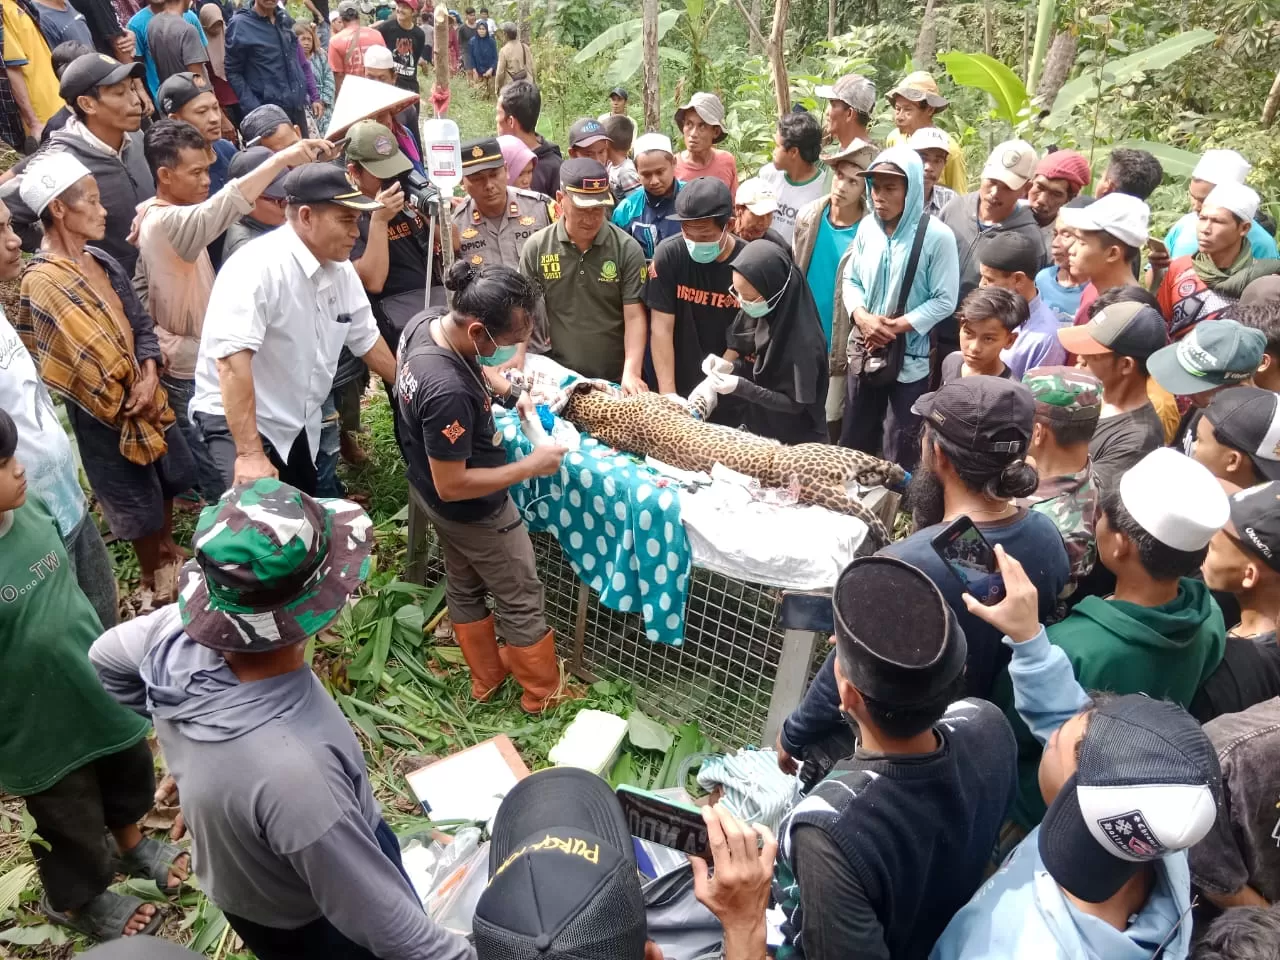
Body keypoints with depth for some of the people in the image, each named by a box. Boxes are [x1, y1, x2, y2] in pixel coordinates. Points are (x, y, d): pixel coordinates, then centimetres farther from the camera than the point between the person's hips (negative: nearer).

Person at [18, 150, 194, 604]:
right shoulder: (42, 281, -22)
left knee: (171, 477, 23)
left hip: (144, 392, 7)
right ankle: (155, 579, 34)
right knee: (138, 503, 10)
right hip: (104, 412, -7)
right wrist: (127, 395, -8)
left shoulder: (100, 259, 2)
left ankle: (169, 554, 47)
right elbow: (90, 354, -22)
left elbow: (140, 322, 5)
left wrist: (149, 376, -11)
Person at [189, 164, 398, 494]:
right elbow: (233, 359, -31)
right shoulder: (258, 267, -24)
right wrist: (250, 454, -35)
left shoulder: (341, 269, 1)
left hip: (300, 427, 8)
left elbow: (366, 339, 14)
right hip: (236, 422, -8)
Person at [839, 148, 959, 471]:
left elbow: (945, 300, -13)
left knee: (900, 453, 6)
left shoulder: (937, 236, -14)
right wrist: (862, 317, -12)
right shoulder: (867, 227, 0)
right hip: (865, 348, 5)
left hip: (910, 355, -4)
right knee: (853, 441, 16)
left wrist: (896, 327, -19)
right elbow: (850, 279, 7)